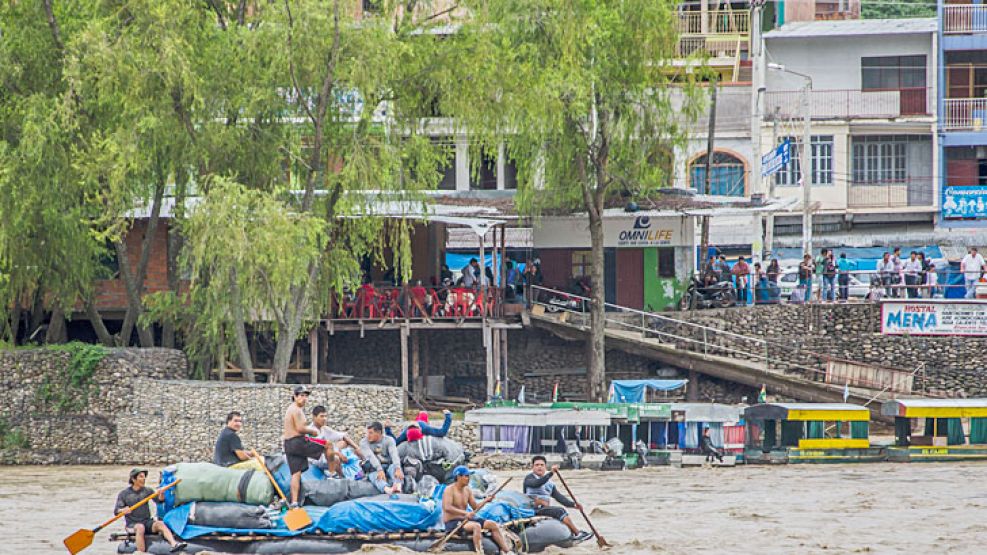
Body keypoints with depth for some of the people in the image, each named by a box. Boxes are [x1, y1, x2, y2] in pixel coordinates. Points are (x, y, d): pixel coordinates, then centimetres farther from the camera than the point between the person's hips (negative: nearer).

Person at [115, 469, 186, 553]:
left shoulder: (147, 491, 10)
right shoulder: (123, 494, 2)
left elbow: (159, 500, -4)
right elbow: (116, 511, -4)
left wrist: (161, 495, -28)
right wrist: (122, 511, -28)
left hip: (147, 522, 3)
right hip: (132, 525, -2)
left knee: (160, 524, -27)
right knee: (140, 527, -36)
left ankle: (174, 544, -50)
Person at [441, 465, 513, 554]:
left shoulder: (467, 490, 11)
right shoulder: (449, 490, -12)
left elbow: (475, 507, 13)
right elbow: (447, 508, -27)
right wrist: (465, 513, -38)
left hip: (464, 520, 8)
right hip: (452, 523, -8)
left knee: (493, 524, -2)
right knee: (476, 526, -35)